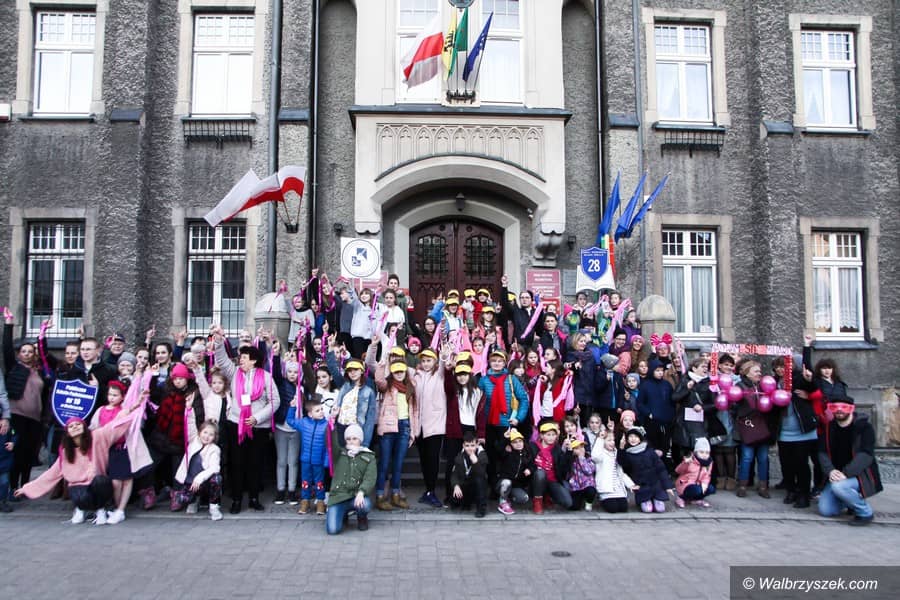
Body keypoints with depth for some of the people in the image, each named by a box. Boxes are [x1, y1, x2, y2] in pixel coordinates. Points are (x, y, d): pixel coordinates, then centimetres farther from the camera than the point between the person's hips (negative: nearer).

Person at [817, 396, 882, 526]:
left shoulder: (865, 427, -12)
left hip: (861, 474, -5)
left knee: (839, 486, -35)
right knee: (825, 510, -6)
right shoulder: (829, 428, 3)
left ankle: (865, 513, -9)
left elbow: (866, 455, -22)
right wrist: (830, 470, -21)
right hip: (837, 475, 6)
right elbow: (823, 453, -1)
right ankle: (854, 500, 22)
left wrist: (846, 473, -32)